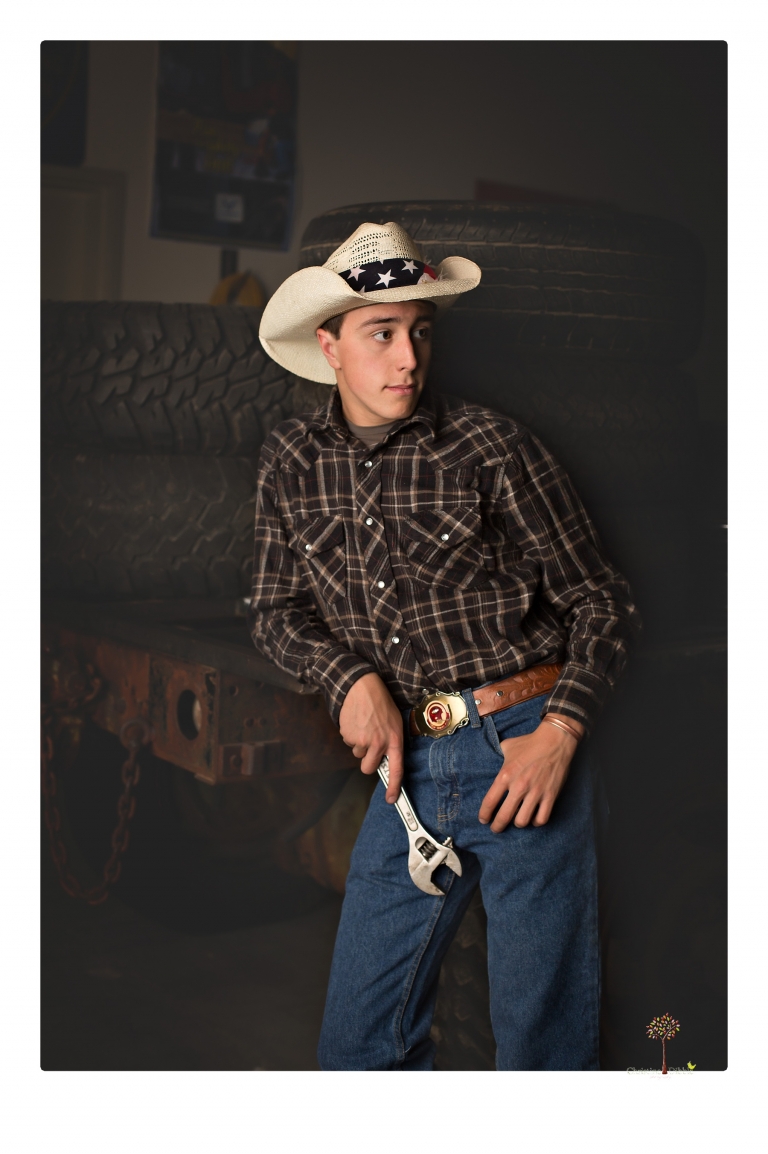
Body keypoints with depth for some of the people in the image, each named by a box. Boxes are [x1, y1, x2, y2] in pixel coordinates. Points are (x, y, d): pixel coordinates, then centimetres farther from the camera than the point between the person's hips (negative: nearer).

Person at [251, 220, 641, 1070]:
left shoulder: (489, 448, -7)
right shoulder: (292, 461, 5)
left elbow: (602, 602, -3)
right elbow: (275, 611, 12)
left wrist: (558, 733, -15)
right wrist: (352, 676, -7)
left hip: (521, 750, -3)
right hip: (409, 764, 4)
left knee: (543, 1034, 6)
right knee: (358, 1044, 13)